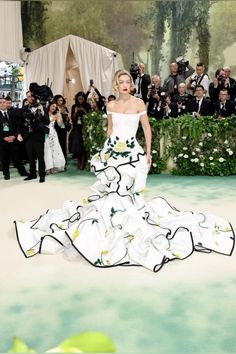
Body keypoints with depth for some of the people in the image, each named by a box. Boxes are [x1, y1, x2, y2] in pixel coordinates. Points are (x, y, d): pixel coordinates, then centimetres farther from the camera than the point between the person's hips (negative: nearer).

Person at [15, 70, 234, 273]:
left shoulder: (138, 103, -2)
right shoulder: (111, 105, 7)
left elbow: (147, 129, 0)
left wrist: (148, 153, -2)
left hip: (132, 151, -3)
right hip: (112, 150, 3)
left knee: (127, 189, -4)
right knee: (111, 188, 4)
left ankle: (130, 221, 13)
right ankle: (113, 222, 18)